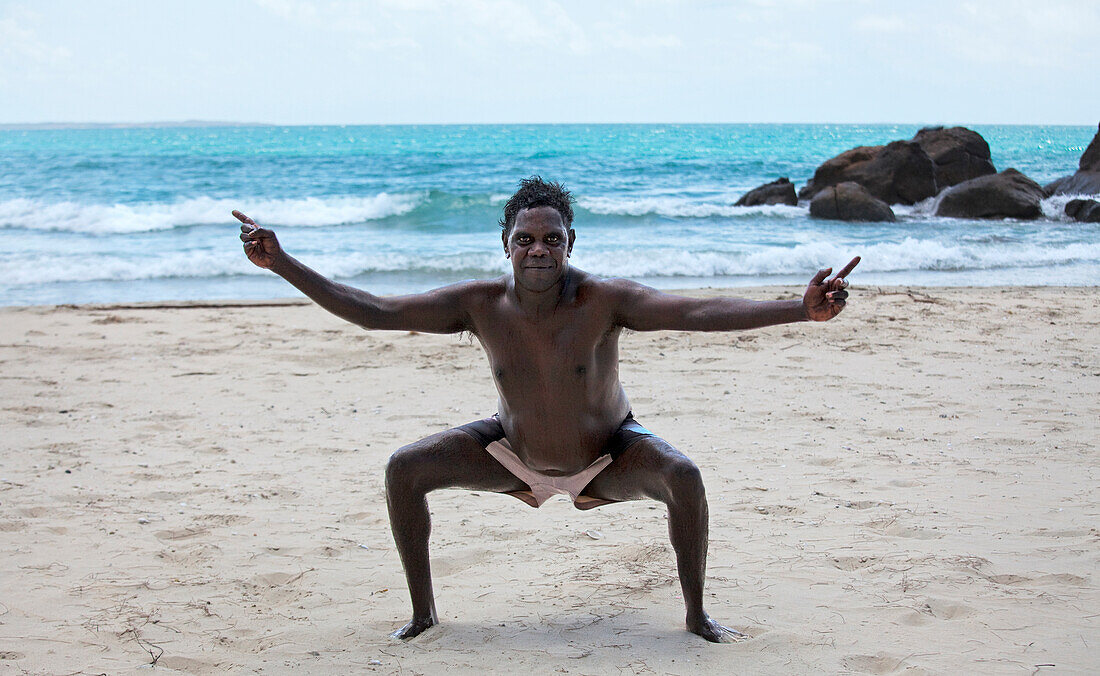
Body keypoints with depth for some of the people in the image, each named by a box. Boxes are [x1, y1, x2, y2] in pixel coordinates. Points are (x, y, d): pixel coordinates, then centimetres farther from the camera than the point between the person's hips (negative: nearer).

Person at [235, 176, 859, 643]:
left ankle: (698, 613, -7)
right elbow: (372, 311, -24)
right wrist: (282, 265, -30)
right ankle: (424, 611, 5)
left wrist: (801, 310, -56)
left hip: (609, 453, -2)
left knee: (684, 476, -30)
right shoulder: (480, 303, -25)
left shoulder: (604, 300, -33)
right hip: (515, 453, 3)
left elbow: (700, 312, -44)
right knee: (404, 469, -13)